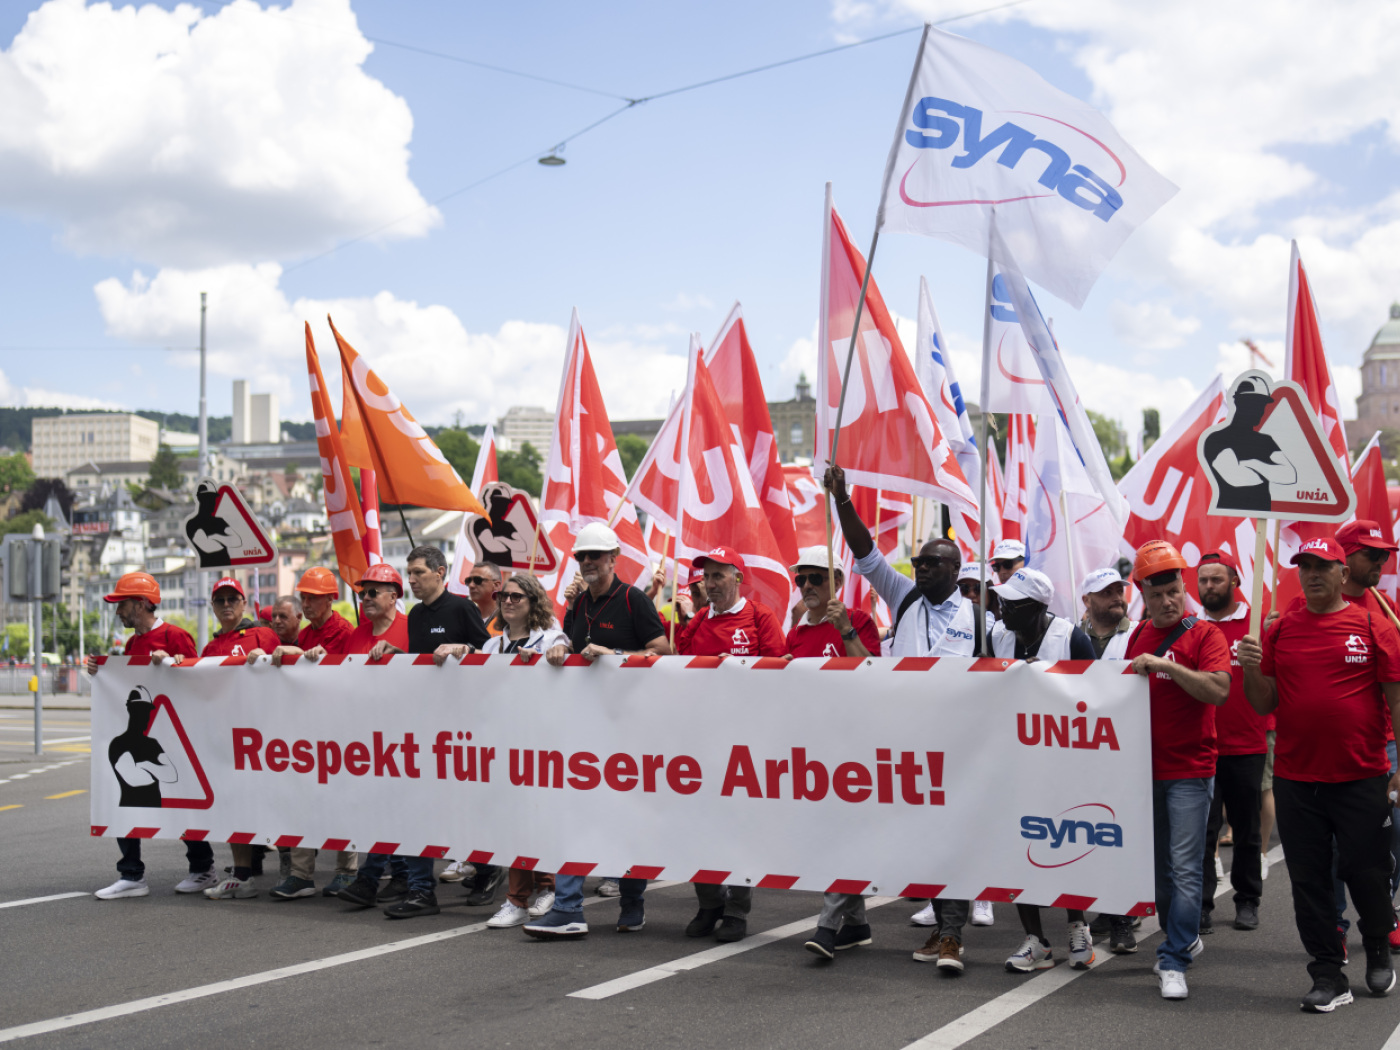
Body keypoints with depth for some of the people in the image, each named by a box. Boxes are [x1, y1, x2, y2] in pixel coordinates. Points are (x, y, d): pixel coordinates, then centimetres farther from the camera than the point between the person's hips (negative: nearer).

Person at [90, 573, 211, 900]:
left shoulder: (174, 636, -8)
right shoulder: (132, 643, 16)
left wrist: (169, 664, -27)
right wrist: (101, 671, 7)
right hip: (136, 734, 8)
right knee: (125, 800, 4)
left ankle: (203, 869, 16)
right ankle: (131, 876, 10)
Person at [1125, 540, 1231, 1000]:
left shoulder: (1204, 634, -5)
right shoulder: (1138, 637, 11)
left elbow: (1219, 690, -19)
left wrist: (1166, 665, -25)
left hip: (1189, 770, -6)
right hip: (1145, 767, 6)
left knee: (1185, 868, -7)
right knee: (1160, 867, 14)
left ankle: (1173, 962, -4)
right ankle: (1184, 939, 31)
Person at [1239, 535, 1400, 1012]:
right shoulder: (1280, 631, 6)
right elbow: (1265, 705, 7)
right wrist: (1251, 669, -12)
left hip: (1361, 778, -2)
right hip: (1295, 780, 2)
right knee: (1309, 882, 6)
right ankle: (1329, 978, 17)